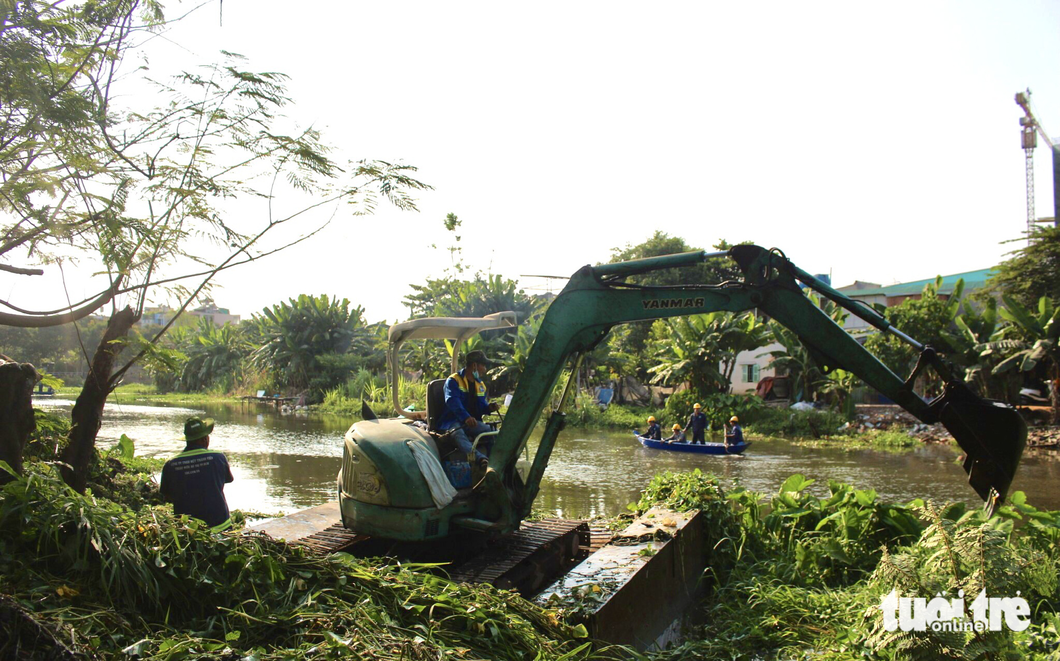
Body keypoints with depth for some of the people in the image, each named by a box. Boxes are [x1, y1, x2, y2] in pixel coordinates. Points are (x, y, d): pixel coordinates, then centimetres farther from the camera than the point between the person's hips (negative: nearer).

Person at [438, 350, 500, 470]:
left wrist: (490, 407, -7)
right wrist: (466, 417, -40)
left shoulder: (480, 385, 18)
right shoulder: (454, 381, -6)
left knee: (491, 431, -21)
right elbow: (453, 402, -23)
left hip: (473, 422, 7)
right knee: (457, 433, -39)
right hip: (453, 422, -6)